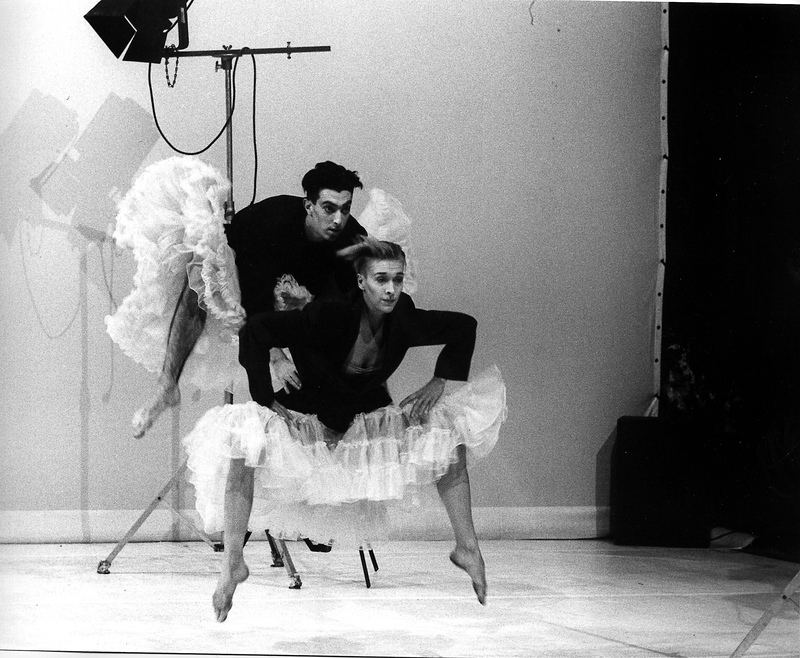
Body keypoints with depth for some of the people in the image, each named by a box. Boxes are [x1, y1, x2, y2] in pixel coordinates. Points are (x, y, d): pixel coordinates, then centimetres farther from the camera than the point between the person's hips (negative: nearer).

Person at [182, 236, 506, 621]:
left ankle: (467, 547, -7)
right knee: (245, 432, -33)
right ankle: (233, 562, -27)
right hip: (310, 415, -4)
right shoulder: (329, 317, -28)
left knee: (448, 423, -14)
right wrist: (267, 401, -25)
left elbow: (464, 327, 4)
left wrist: (438, 382, -4)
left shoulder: (404, 322, -14)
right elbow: (255, 330, -29)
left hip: (371, 420, 4)